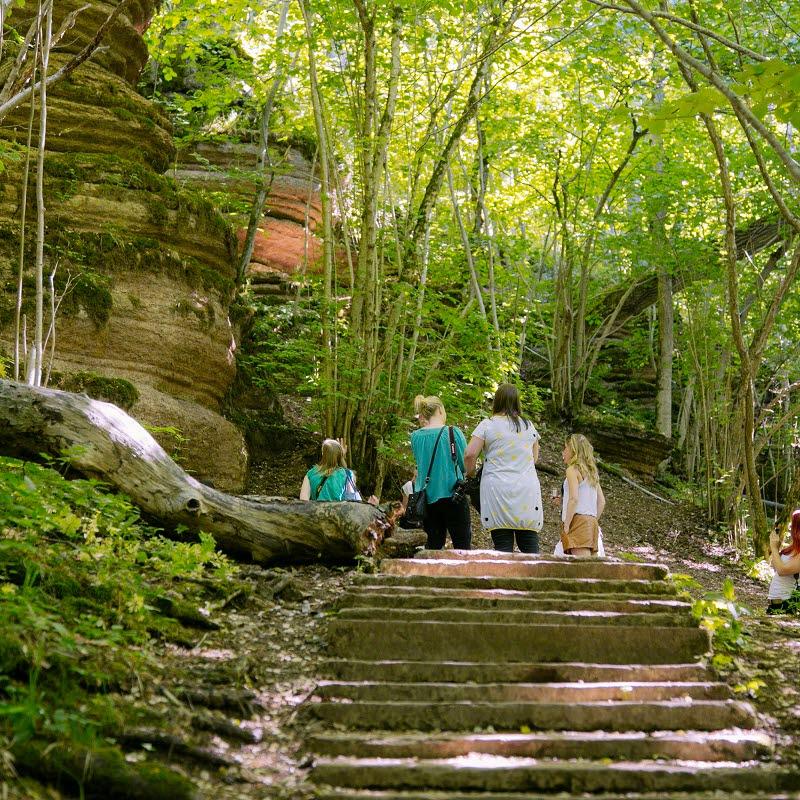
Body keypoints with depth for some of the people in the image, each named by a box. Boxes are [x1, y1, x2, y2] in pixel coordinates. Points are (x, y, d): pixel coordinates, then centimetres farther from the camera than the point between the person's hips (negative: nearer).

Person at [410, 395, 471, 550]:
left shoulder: (416, 436, 3)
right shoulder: (453, 432, -8)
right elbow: (466, 465, -4)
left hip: (428, 498, 4)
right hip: (452, 495, -4)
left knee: (433, 545, 12)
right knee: (463, 545, 0)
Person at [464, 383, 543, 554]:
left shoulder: (487, 425, 0)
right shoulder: (529, 426, 13)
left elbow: (470, 454, -7)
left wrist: (470, 476, 8)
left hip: (498, 489, -3)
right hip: (527, 489, 3)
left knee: (503, 547, -5)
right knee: (530, 545, 3)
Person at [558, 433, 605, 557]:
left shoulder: (573, 470, -5)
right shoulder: (591, 471, 19)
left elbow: (573, 499, -16)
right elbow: (602, 502, 18)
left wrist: (566, 525, -14)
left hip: (578, 520, -8)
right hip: (591, 521, 8)